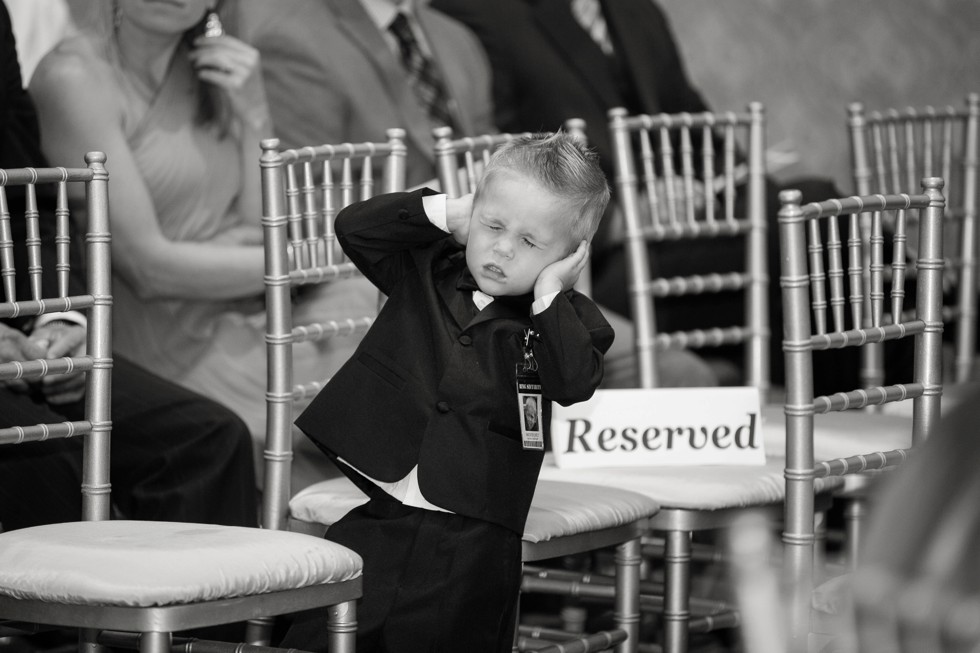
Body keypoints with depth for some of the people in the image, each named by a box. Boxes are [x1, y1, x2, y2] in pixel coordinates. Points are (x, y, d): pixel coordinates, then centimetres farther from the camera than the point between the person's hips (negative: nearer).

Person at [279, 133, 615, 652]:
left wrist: (548, 293, -17)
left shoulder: (567, 321, -1)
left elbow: (575, 381, -19)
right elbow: (355, 227, 1)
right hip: (377, 520, 2)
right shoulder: (425, 272, 7)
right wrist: (446, 214, -3)